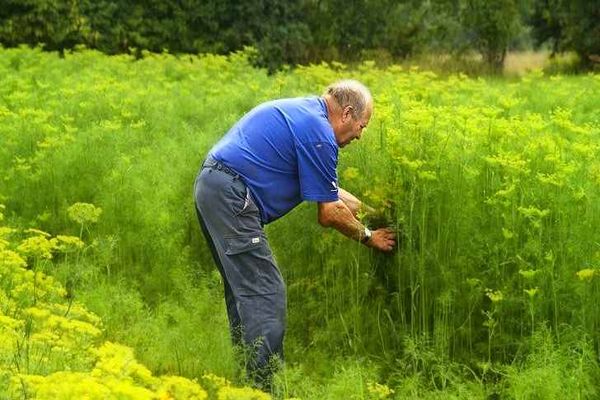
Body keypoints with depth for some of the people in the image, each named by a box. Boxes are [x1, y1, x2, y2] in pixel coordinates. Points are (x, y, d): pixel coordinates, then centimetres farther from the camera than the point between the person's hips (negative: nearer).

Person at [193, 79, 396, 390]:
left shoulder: (302, 111, 20)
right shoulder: (318, 132, -11)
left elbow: (329, 192, 26)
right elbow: (329, 213, -6)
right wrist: (368, 237, 8)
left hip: (210, 185, 11)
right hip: (232, 196, -11)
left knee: (242, 288, 16)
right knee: (266, 294, -9)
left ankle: (247, 376, 22)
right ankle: (266, 386, -9)